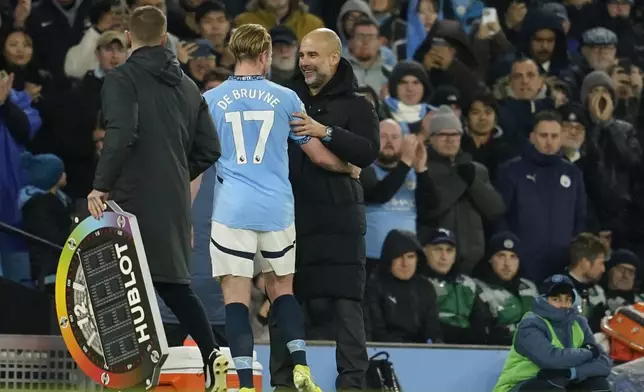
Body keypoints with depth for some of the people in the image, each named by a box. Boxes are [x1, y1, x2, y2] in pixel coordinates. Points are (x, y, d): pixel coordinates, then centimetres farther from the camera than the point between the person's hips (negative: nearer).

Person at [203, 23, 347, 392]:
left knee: (236, 296, -2)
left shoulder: (211, 100, 3)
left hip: (232, 210, -2)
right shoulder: (285, 98, 4)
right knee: (282, 288, 18)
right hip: (277, 210, 2)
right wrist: (350, 167, 31)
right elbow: (319, 155, 11)